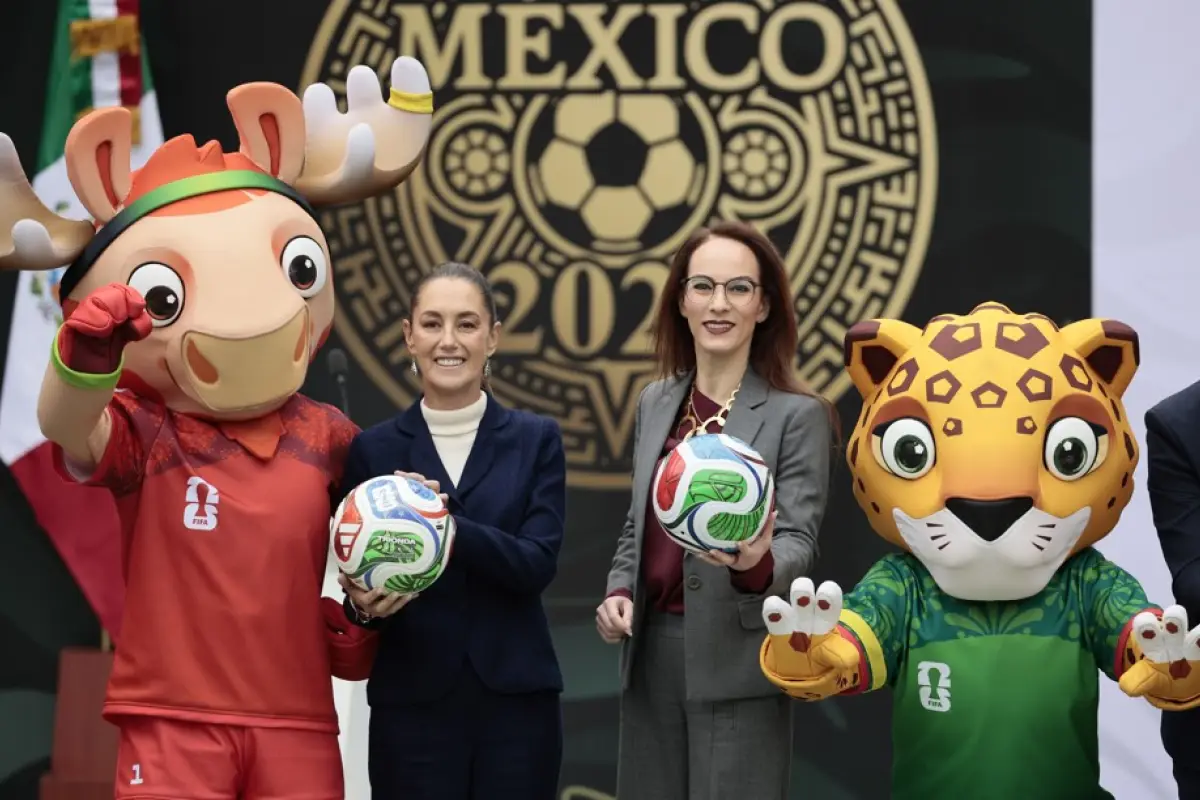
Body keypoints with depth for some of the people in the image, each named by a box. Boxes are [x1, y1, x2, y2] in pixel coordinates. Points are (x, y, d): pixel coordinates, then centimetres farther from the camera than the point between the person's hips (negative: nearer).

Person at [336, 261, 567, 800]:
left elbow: (537, 563, -8)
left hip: (516, 701, 0)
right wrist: (364, 603, -19)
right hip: (411, 704, 0)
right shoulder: (373, 449, 4)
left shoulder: (536, 440, 4)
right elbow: (356, 583, 4)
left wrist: (447, 526, -23)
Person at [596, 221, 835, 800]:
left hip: (737, 662, -5)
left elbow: (797, 542, -12)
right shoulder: (655, 403, 9)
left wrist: (758, 564, -33)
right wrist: (619, 591, 0)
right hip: (651, 652, 5)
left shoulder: (798, 415, -7)